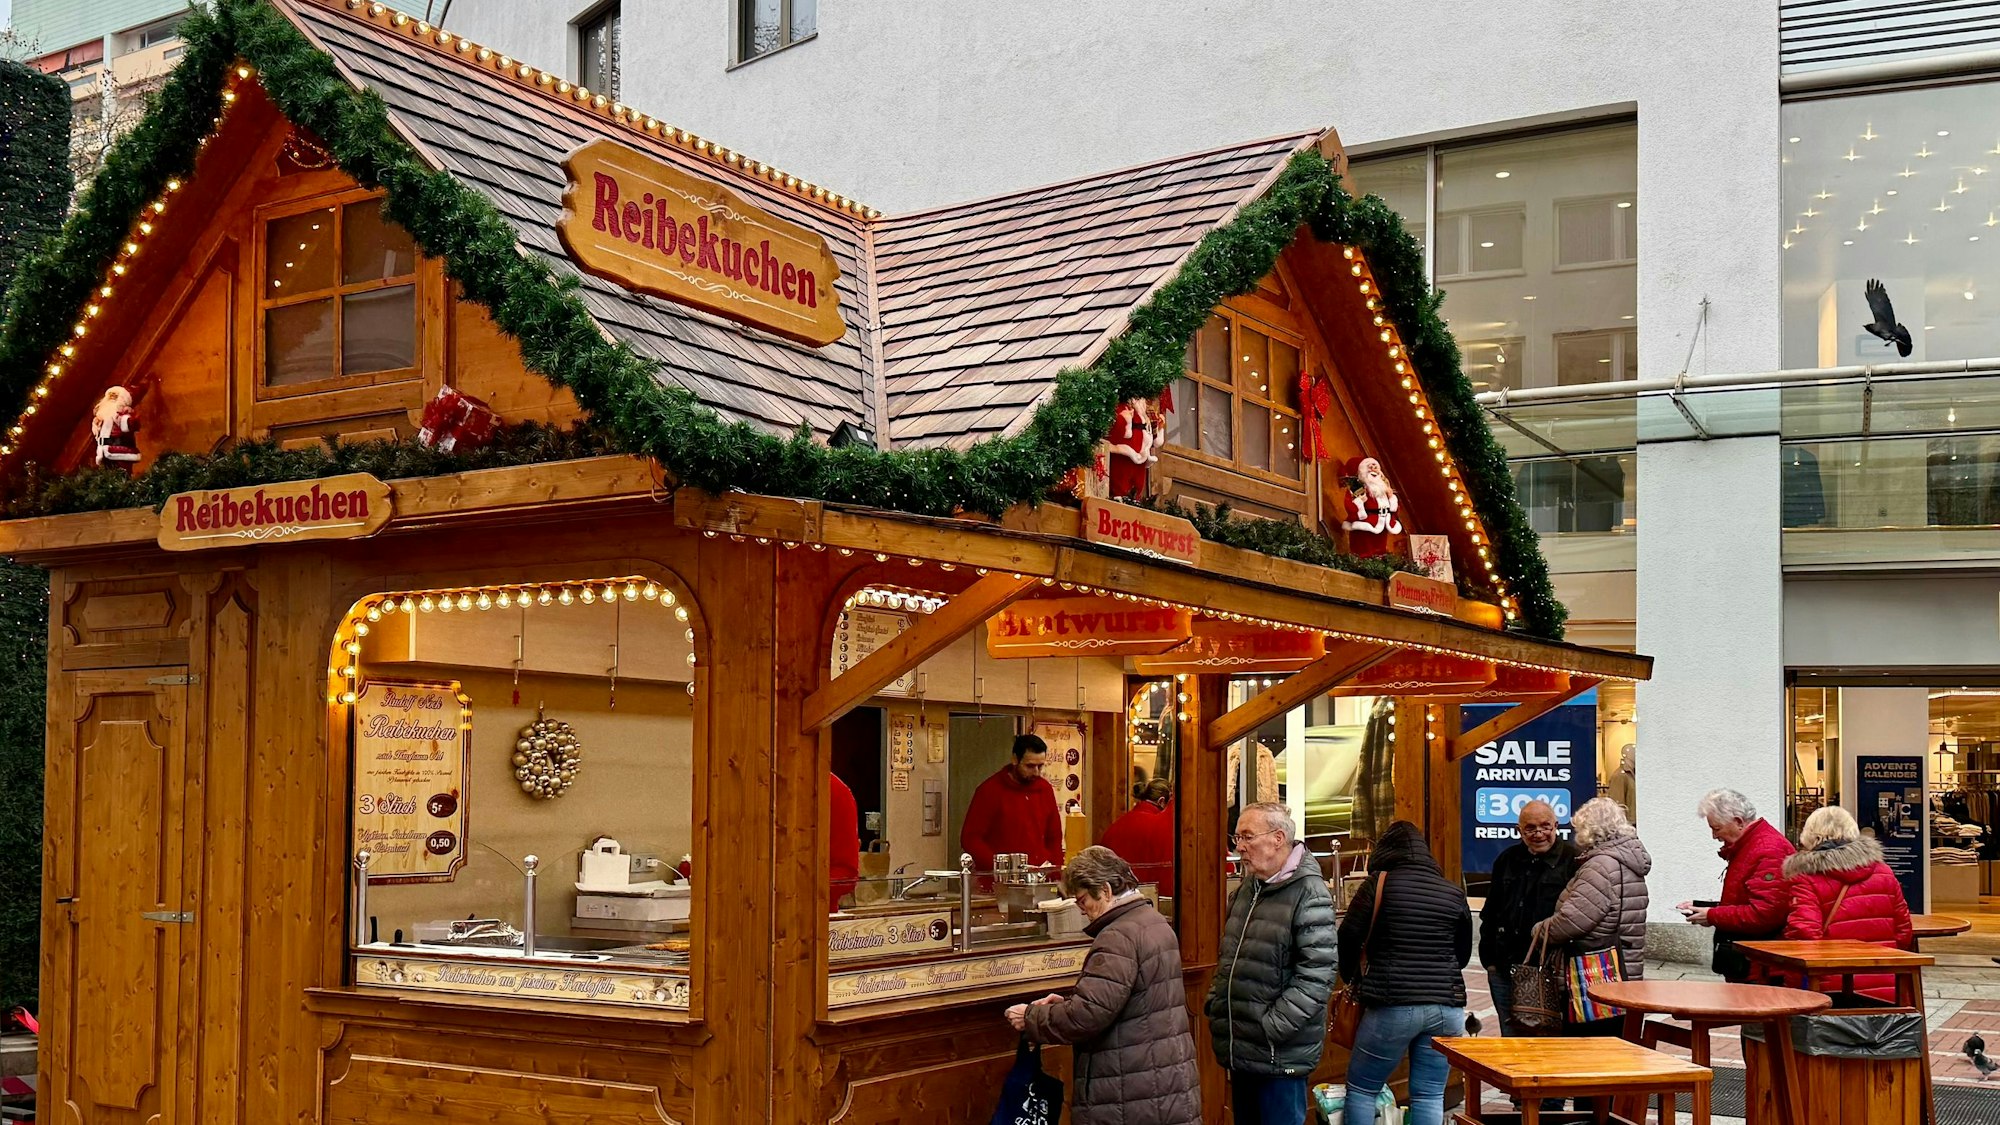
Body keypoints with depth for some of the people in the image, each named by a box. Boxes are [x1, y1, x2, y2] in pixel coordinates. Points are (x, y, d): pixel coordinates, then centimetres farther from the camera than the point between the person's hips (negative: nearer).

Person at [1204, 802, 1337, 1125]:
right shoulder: (1246, 889, 12)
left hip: (1280, 1056, -8)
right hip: (1240, 1049, 8)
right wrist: (1215, 1006, 9)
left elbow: (1316, 976, -20)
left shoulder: (1308, 894, -14)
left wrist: (1271, 1028, -20)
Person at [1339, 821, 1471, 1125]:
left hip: (1393, 1005, -4)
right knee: (1430, 1096, 9)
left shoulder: (1379, 885, -3)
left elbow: (1349, 939, -4)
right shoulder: (1454, 892, 9)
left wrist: (1351, 978, 14)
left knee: (1361, 1089, 9)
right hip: (1447, 1006, 4)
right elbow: (1464, 954, 18)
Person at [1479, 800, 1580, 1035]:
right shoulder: (1507, 860, 14)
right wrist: (1489, 960, 15)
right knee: (1511, 1038, 11)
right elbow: (1489, 916, 20)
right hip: (1505, 971, 6)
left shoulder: (1573, 860, -5)